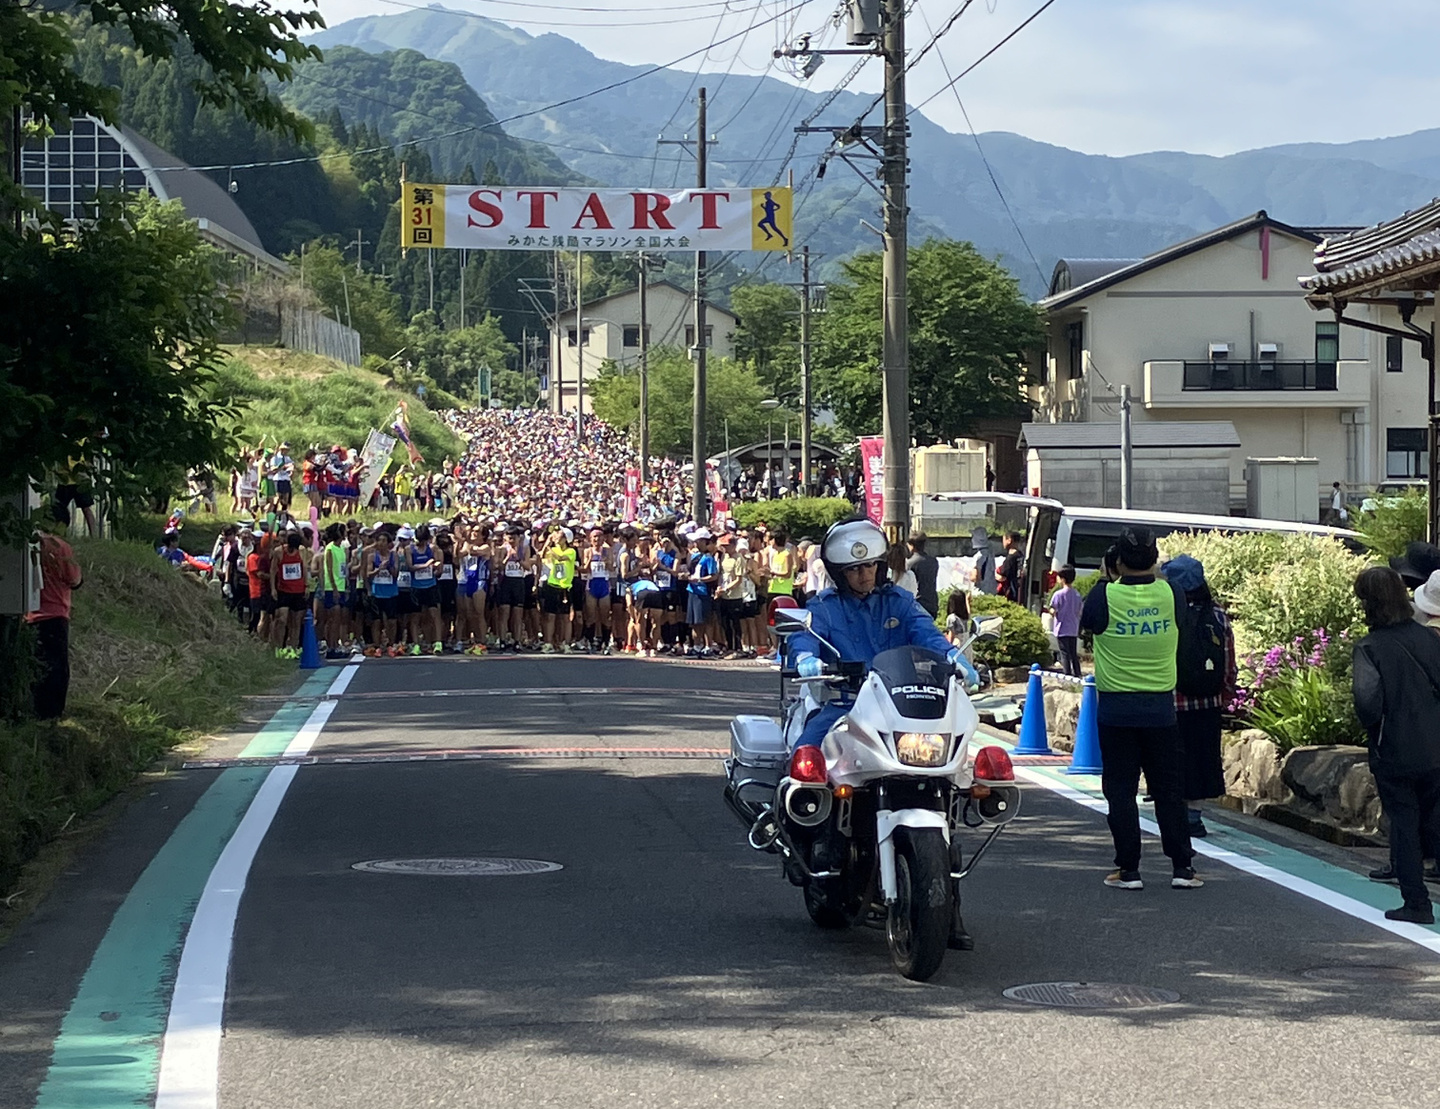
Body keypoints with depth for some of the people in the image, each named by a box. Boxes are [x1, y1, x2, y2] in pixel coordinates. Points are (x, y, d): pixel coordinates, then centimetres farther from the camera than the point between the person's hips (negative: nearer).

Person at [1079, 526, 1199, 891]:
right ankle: (1181, 866, 7)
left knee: (1120, 790, 5)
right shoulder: (1171, 595, -6)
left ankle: (1128, 869, 4)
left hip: (1116, 709, -2)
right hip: (1161, 708, 2)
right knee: (1168, 789, 9)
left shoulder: (1104, 597, -12)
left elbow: (1086, 624, 7)